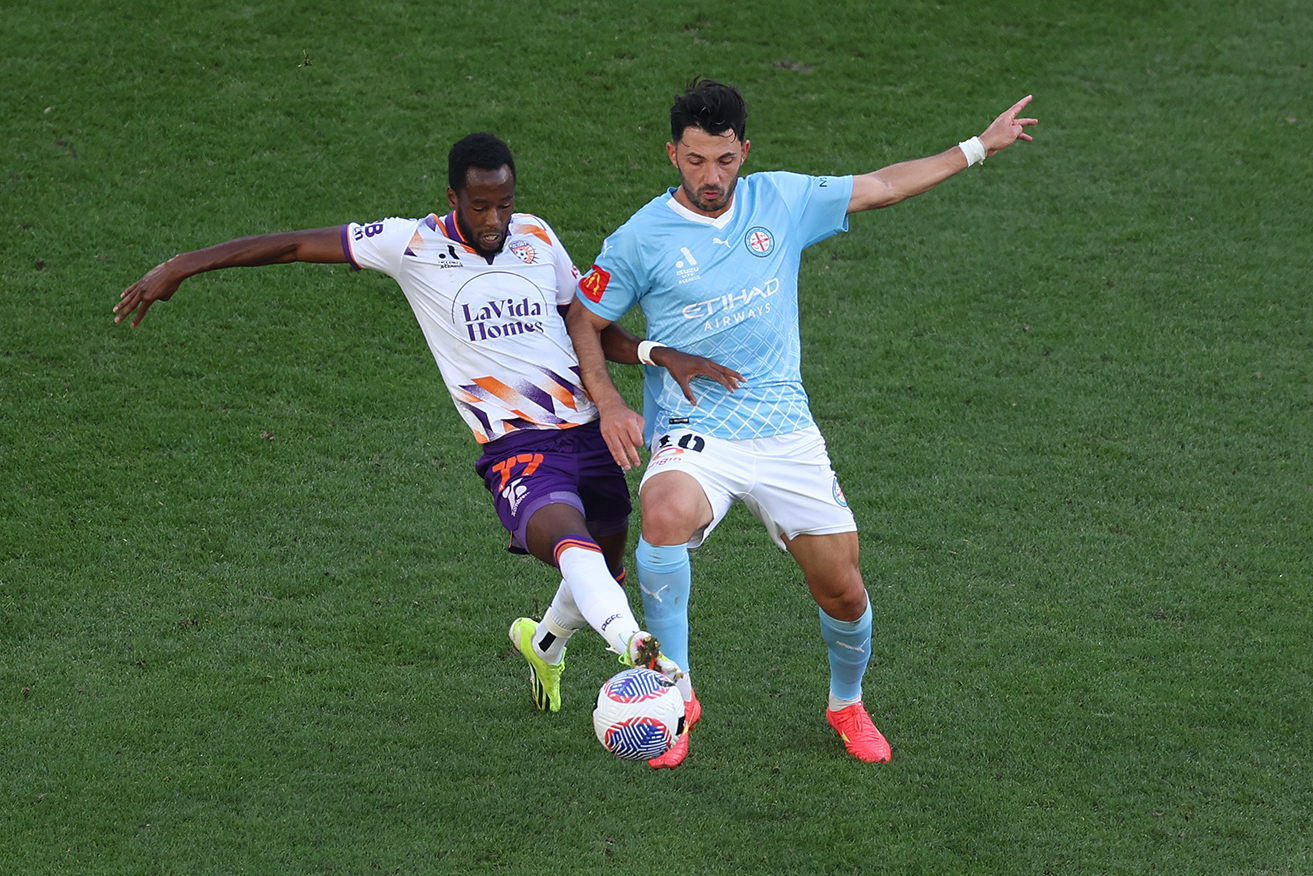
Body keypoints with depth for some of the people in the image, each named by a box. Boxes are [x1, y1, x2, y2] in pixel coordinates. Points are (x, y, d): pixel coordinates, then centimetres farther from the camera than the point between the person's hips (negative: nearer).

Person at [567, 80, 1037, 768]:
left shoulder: (780, 201, 3)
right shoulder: (643, 238, -5)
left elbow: (882, 187, 15)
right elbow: (584, 320, 5)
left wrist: (978, 147, 18)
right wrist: (609, 405, -10)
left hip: (785, 433, 3)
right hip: (693, 436, -3)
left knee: (843, 592, 1)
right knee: (665, 514, -35)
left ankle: (847, 704, 34)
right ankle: (675, 695, -20)